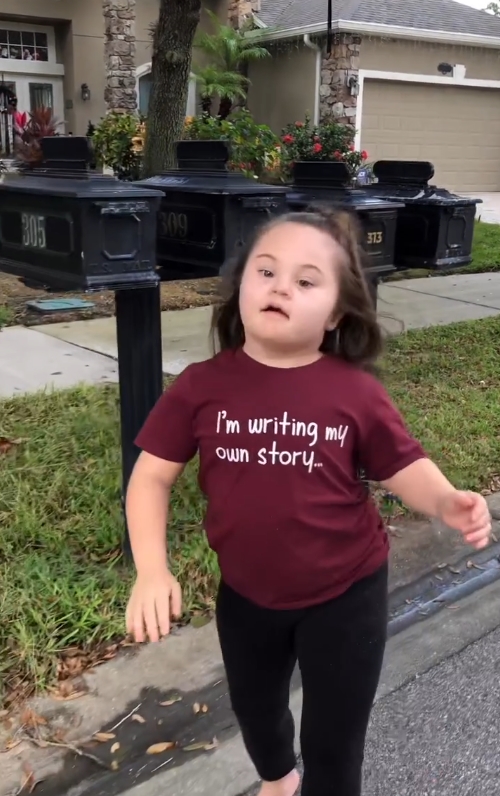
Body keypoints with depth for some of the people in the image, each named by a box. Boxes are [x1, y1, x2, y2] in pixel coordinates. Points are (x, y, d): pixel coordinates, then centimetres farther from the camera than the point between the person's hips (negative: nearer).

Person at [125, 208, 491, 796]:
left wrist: (448, 503, -28)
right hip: (245, 594, 4)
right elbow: (152, 476, -10)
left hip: (344, 596, -3)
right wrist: (151, 570, -21)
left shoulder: (357, 392, -18)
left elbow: (405, 470, -7)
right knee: (254, 707, 31)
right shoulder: (202, 385, -15)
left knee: (334, 741, 15)